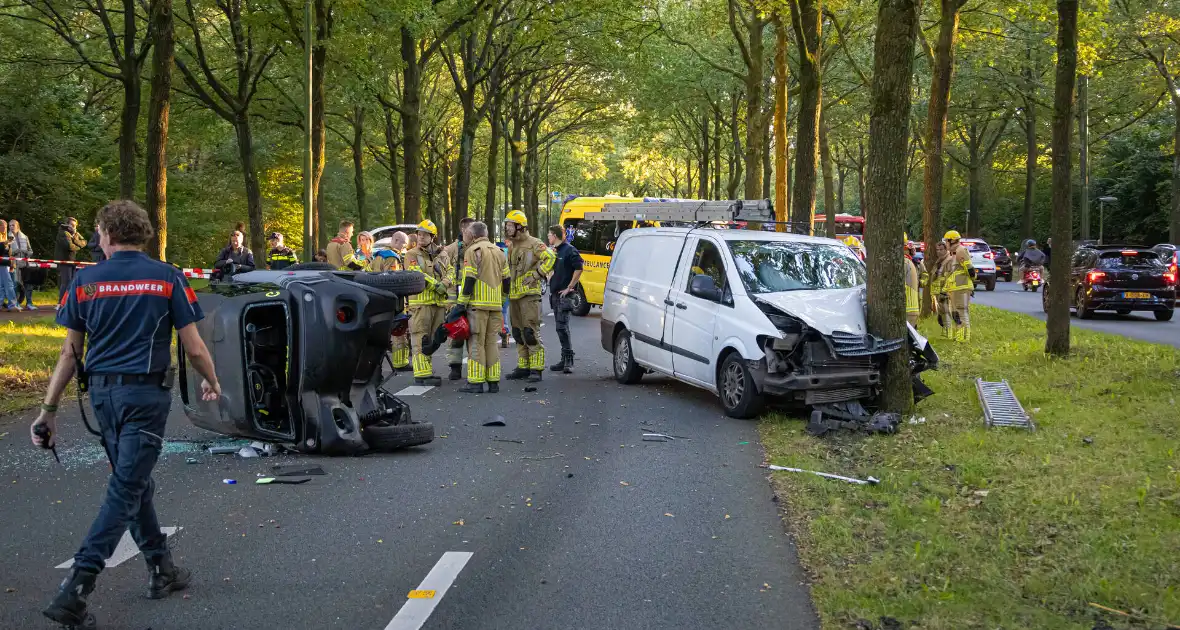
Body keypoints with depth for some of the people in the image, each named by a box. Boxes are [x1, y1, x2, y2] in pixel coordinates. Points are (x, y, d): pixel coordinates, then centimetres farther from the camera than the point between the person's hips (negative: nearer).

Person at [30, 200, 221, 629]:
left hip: (102, 393, 4)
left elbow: (71, 353, 3)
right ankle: (75, 590, -9)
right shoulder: (168, 278, -4)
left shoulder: (86, 281, 2)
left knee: (135, 482, 18)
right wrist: (212, 383, 14)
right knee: (125, 490, -2)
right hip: (146, 392, -4)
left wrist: (49, 409, 10)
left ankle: (161, 570, 26)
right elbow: (193, 347, -4)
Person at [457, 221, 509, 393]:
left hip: (478, 304, -6)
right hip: (495, 305, 6)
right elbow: (506, 280, 15)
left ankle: (476, 382, -5)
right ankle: (493, 382, 10)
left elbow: (469, 280, -12)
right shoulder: (499, 252, 16)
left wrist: (462, 303, -8)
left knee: (477, 342, -3)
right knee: (491, 342, 11)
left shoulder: (473, 251, -5)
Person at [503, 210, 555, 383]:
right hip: (514, 295, 9)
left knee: (531, 332, -11)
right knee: (518, 333, 12)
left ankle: (536, 369, -8)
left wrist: (536, 275, -19)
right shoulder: (511, 246, 18)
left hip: (529, 294, -9)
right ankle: (523, 367, 19)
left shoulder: (533, 244, -8)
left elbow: (550, 258, -19)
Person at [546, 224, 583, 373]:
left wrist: (569, 287, -16)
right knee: (560, 327, 9)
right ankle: (565, 360, 14)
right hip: (555, 294, 9)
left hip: (564, 295, -9)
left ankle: (568, 359, -9)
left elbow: (578, 268, -16)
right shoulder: (553, 251, 17)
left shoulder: (569, 250, -9)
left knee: (562, 326, -13)